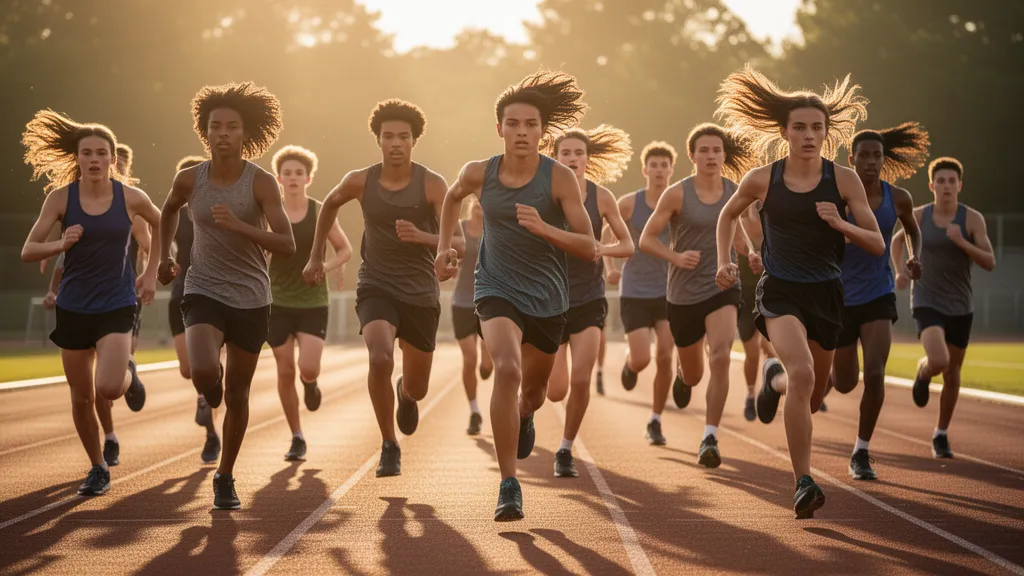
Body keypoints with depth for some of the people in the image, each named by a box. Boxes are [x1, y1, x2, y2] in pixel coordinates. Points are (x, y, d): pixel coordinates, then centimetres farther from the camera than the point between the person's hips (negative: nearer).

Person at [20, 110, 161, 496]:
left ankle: (129, 373, 16)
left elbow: (162, 226, 14)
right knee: (81, 398, 9)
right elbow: (28, 251, -7)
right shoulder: (61, 197, -6)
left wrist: (151, 273, 9)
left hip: (117, 306, -2)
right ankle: (98, 469, 29)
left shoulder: (130, 198, -6)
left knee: (108, 388, -21)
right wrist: (61, 244, -25)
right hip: (73, 308, 2)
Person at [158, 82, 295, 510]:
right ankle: (212, 393, 12)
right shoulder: (189, 180, -5)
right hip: (203, 292, 0)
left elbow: (287, 245, -21)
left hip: (251, 298, 0)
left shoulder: (261, 183, -13)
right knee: (204, 372, -27)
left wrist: (239, 226, -32)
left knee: (237, 394, 9)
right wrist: (165, 256, 15)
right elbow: (170, 209, 20)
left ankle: (225, 478, 28)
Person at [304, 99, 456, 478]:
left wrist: (420, 236, -34)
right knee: (380, 358, -29)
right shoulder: (361, 181, -5)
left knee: (417, 389, 12)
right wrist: (316, 256, 17)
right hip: (376, 288, 0)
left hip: (421, 294, 0)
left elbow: (457, 245, -16)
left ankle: (405, 394, 53)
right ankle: (389, 447, -10)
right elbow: (330, 205, 18)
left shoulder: (432, 185, -11)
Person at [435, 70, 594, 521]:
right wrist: (444, 246, 12)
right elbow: (453, 197, 19)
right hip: (497, 289, -1)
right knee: (507, 369, -29)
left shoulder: (559, 178, -14)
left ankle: (523, 416, 60)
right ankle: (508, 487, -27)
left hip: (547, 298, 1)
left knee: (533, 392, 19)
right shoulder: (479, 174, -7)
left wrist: (543, 228, -31)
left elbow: (589, 248, -17)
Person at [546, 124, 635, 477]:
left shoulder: (600, 196, -2)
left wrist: (603, 248, -16)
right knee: (556, 391, -1)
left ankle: (566, 450, 7)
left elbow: (627, 246, 3)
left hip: (589, 299, 0)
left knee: (581, 382, -14)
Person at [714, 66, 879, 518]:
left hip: (826, 293, 2)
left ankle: (775, 377, 52)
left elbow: (877, 245, -3)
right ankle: (803, 485, -22)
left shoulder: (843, 180, -4)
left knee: (811, 399, 14)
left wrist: (841, 224, -20)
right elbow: (728, 214, 17)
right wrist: (724, 261, 6)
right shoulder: (762, 180, -4)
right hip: (780, 291, -2)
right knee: (802, 373, -28)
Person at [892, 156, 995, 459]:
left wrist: (961, 242, -27)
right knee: (939, 362, -24)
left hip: (960, 307, 1)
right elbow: (897, 239, 18)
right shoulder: (918, 216, -4)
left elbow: (990, 263, -13)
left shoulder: (973, 218, -8)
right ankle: (923, 371, 15)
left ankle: (941, 435, 29)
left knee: (953, 373, 9)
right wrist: (899, 272, 2)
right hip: (927, 304, -1)